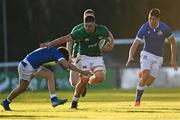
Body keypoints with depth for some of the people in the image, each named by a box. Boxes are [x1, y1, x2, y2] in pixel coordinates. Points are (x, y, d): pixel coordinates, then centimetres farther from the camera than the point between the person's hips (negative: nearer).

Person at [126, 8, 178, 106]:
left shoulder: (164, 28, -12)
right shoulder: (144, 28, -14)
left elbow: (172, 43, 3)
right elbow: (135, 44, -16)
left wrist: (173, 60, 3)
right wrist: (130, 57, -35)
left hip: (158, 58, 1)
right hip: (147, 54, -1)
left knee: (149, 82, -5)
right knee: (145, 76, -25)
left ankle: (142, 75, 32)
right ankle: (137, 101, -13)